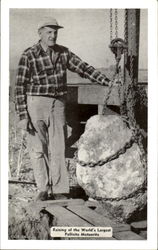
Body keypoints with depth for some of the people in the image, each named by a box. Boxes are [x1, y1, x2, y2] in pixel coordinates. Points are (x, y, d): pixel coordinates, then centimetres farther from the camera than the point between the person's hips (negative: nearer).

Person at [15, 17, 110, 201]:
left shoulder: (63, 53, 6)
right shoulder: (29, 56, -8)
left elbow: (84, 69, 7)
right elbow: (20, 87, -8)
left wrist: (108, 82, -2)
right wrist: (22, 116, -11)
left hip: (58, 105, 3)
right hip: (36, 104, -3)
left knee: (57, 149, 1)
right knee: (38, 149, 0)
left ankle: (59, 191, 7)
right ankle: (43, 190, 12)